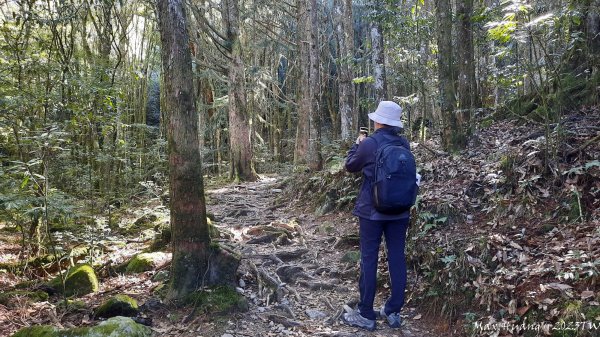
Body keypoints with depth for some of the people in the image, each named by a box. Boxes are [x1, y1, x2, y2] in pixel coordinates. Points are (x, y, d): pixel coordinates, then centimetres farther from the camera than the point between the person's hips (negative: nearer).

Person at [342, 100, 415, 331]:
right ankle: (393, 311, 18)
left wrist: (358, 143, 16)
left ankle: (366, 314, 10)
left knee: (369, 259, 3)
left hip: (372, 210, -4)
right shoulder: (404, 143, 1)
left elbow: (350, 166, 1)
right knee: (397, 258, 9)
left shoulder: (369, 144, -14)